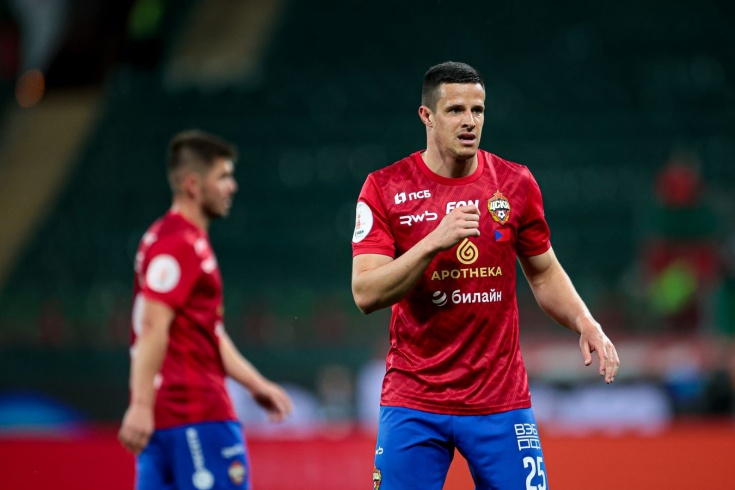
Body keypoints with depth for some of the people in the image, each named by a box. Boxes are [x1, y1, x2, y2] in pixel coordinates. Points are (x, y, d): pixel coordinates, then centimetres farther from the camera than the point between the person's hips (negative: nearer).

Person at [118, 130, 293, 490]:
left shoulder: (190, 241, 21)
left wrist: (256, 384, 25)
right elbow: (153, 329, -20)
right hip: (196, 413, -10)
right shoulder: (177, 243, -11)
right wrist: (141, 405, -26)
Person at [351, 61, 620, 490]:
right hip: (413, 403, -1)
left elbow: (544, 274, 15)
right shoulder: (385, 188, -4)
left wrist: (586, 324, -3)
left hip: (501, 401, 2)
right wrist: (434, 241, -22)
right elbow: (366, 294, -12)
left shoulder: (516, 184, 3)